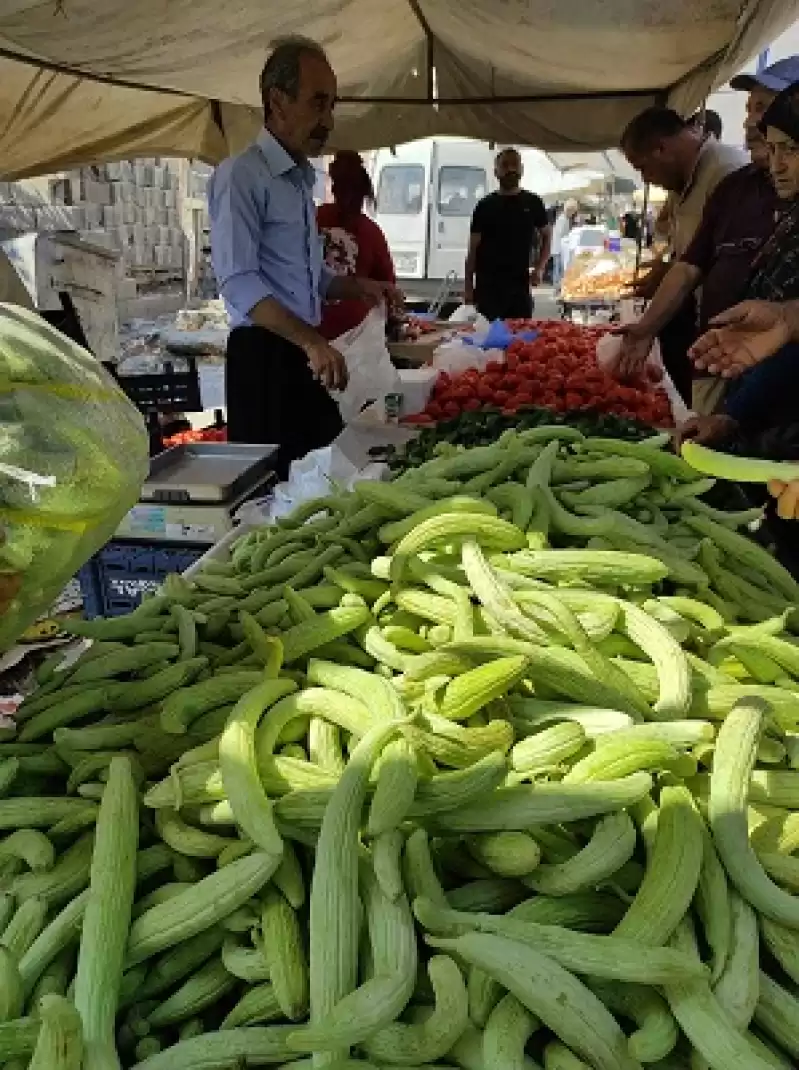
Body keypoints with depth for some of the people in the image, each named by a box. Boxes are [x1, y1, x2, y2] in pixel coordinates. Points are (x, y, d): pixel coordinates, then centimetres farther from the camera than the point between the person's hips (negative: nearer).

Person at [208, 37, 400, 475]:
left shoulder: (301, 177, 19)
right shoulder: (241, 175, -10)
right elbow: (238, 282, -19)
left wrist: (357, 286, 10)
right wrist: (310, 340, -27)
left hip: (306, 352, 9)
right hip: (263, 355, -8)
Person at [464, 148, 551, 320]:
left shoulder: (532, 202, 7)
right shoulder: (485, 205, 4)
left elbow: (547, 236, 17)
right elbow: (473, 248, 5)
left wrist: (540, 267, 1)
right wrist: (468, 286, -1)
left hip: (520, 283, 2)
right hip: (487, 285, -1)